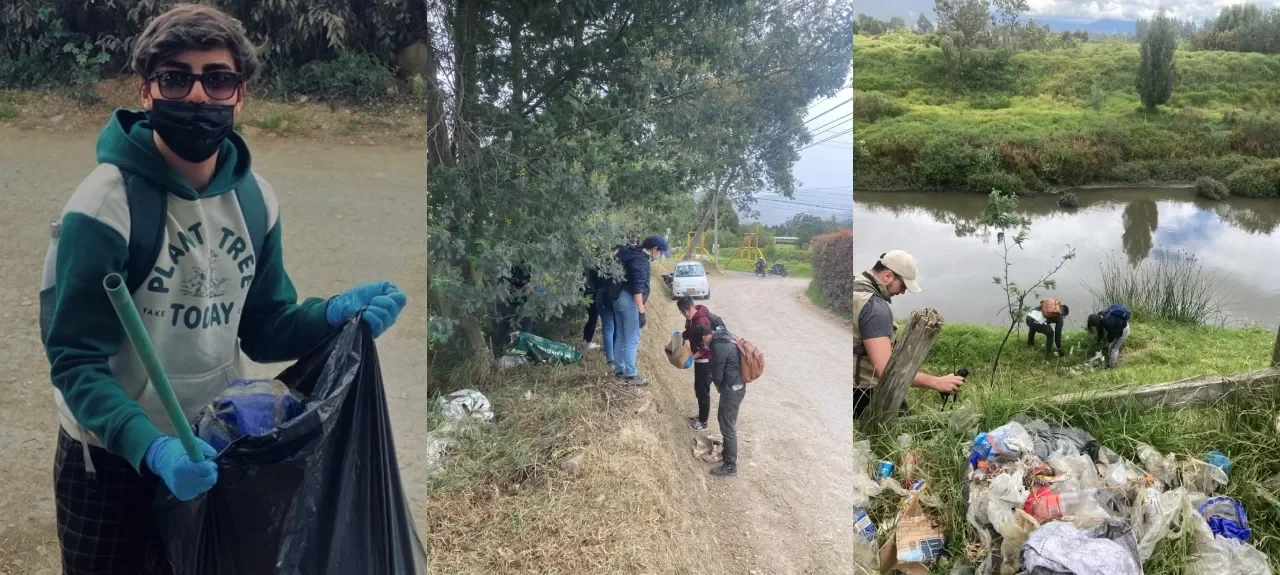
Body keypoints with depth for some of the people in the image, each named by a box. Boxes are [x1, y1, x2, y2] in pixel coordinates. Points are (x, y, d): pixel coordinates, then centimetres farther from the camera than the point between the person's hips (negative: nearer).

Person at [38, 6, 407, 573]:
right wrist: (152, 447, -36)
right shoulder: (106, 203, -21)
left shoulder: (254, 198, -4)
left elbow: (262, 330, 1)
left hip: (211, 453, 5)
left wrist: (334, 313, -18)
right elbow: (75, 362, -21)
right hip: (112, 459, -5)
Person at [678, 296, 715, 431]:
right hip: (700, 358, 9)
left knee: (703, 390, 2)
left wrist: (692, 357, -25)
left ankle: (703, 422, 13)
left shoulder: (701, 321, -28)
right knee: (698, 388, 21)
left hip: (706, 359, -9)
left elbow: (706, 347, -27)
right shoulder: (692, 318, 0)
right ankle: (702, 415, 36)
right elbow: (689, 332, 19)